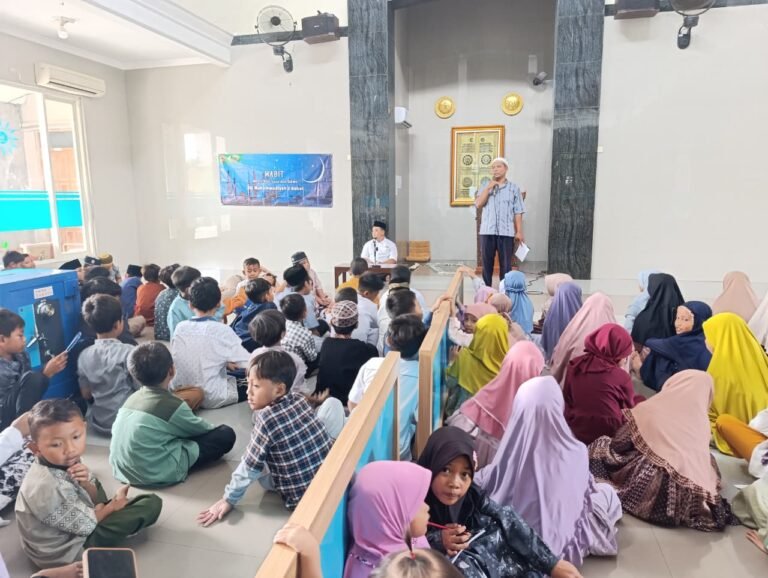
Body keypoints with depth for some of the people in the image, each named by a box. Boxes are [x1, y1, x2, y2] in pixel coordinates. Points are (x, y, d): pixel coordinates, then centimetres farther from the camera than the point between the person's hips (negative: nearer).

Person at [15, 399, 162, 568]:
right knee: (151, 505, -10)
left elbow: (96, 499, 1)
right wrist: (113, 505, -6)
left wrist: (86, 483, -20)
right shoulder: (47, 487, -34)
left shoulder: (66, 462, -12)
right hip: (67, 552, -8)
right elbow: (86, 525, -22)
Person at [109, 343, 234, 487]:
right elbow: (199, 429, 0)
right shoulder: (173, 405, -17)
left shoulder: (132, 398, 2)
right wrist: (213, 428, 24)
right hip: (155, 474, -8)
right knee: (226, 434, -5)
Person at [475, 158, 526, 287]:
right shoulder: (486, 187, 11)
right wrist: (488, 188, -9)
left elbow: (518, 212, 2)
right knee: (487, 263, 7)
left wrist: (519, 232, -3)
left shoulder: (514, 188, 5)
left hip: (506, 232, -1)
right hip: (487, 231, 2)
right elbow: (478, 204, -4)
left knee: (505, 264, 2)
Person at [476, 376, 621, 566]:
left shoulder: (510, 456, -25)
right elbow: (586, 489, -1)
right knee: (607, 492, 20)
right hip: (559, 544, -1)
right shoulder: (576, 453, -23)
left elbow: (480, 484, -7)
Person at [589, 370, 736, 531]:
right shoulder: (702, 423, 7)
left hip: (644, 491, -3)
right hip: (684, 502, 3)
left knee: (601, 445, 18)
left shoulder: (651, 409, -2)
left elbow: (619, 445, 6)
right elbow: (703, 467, 6)